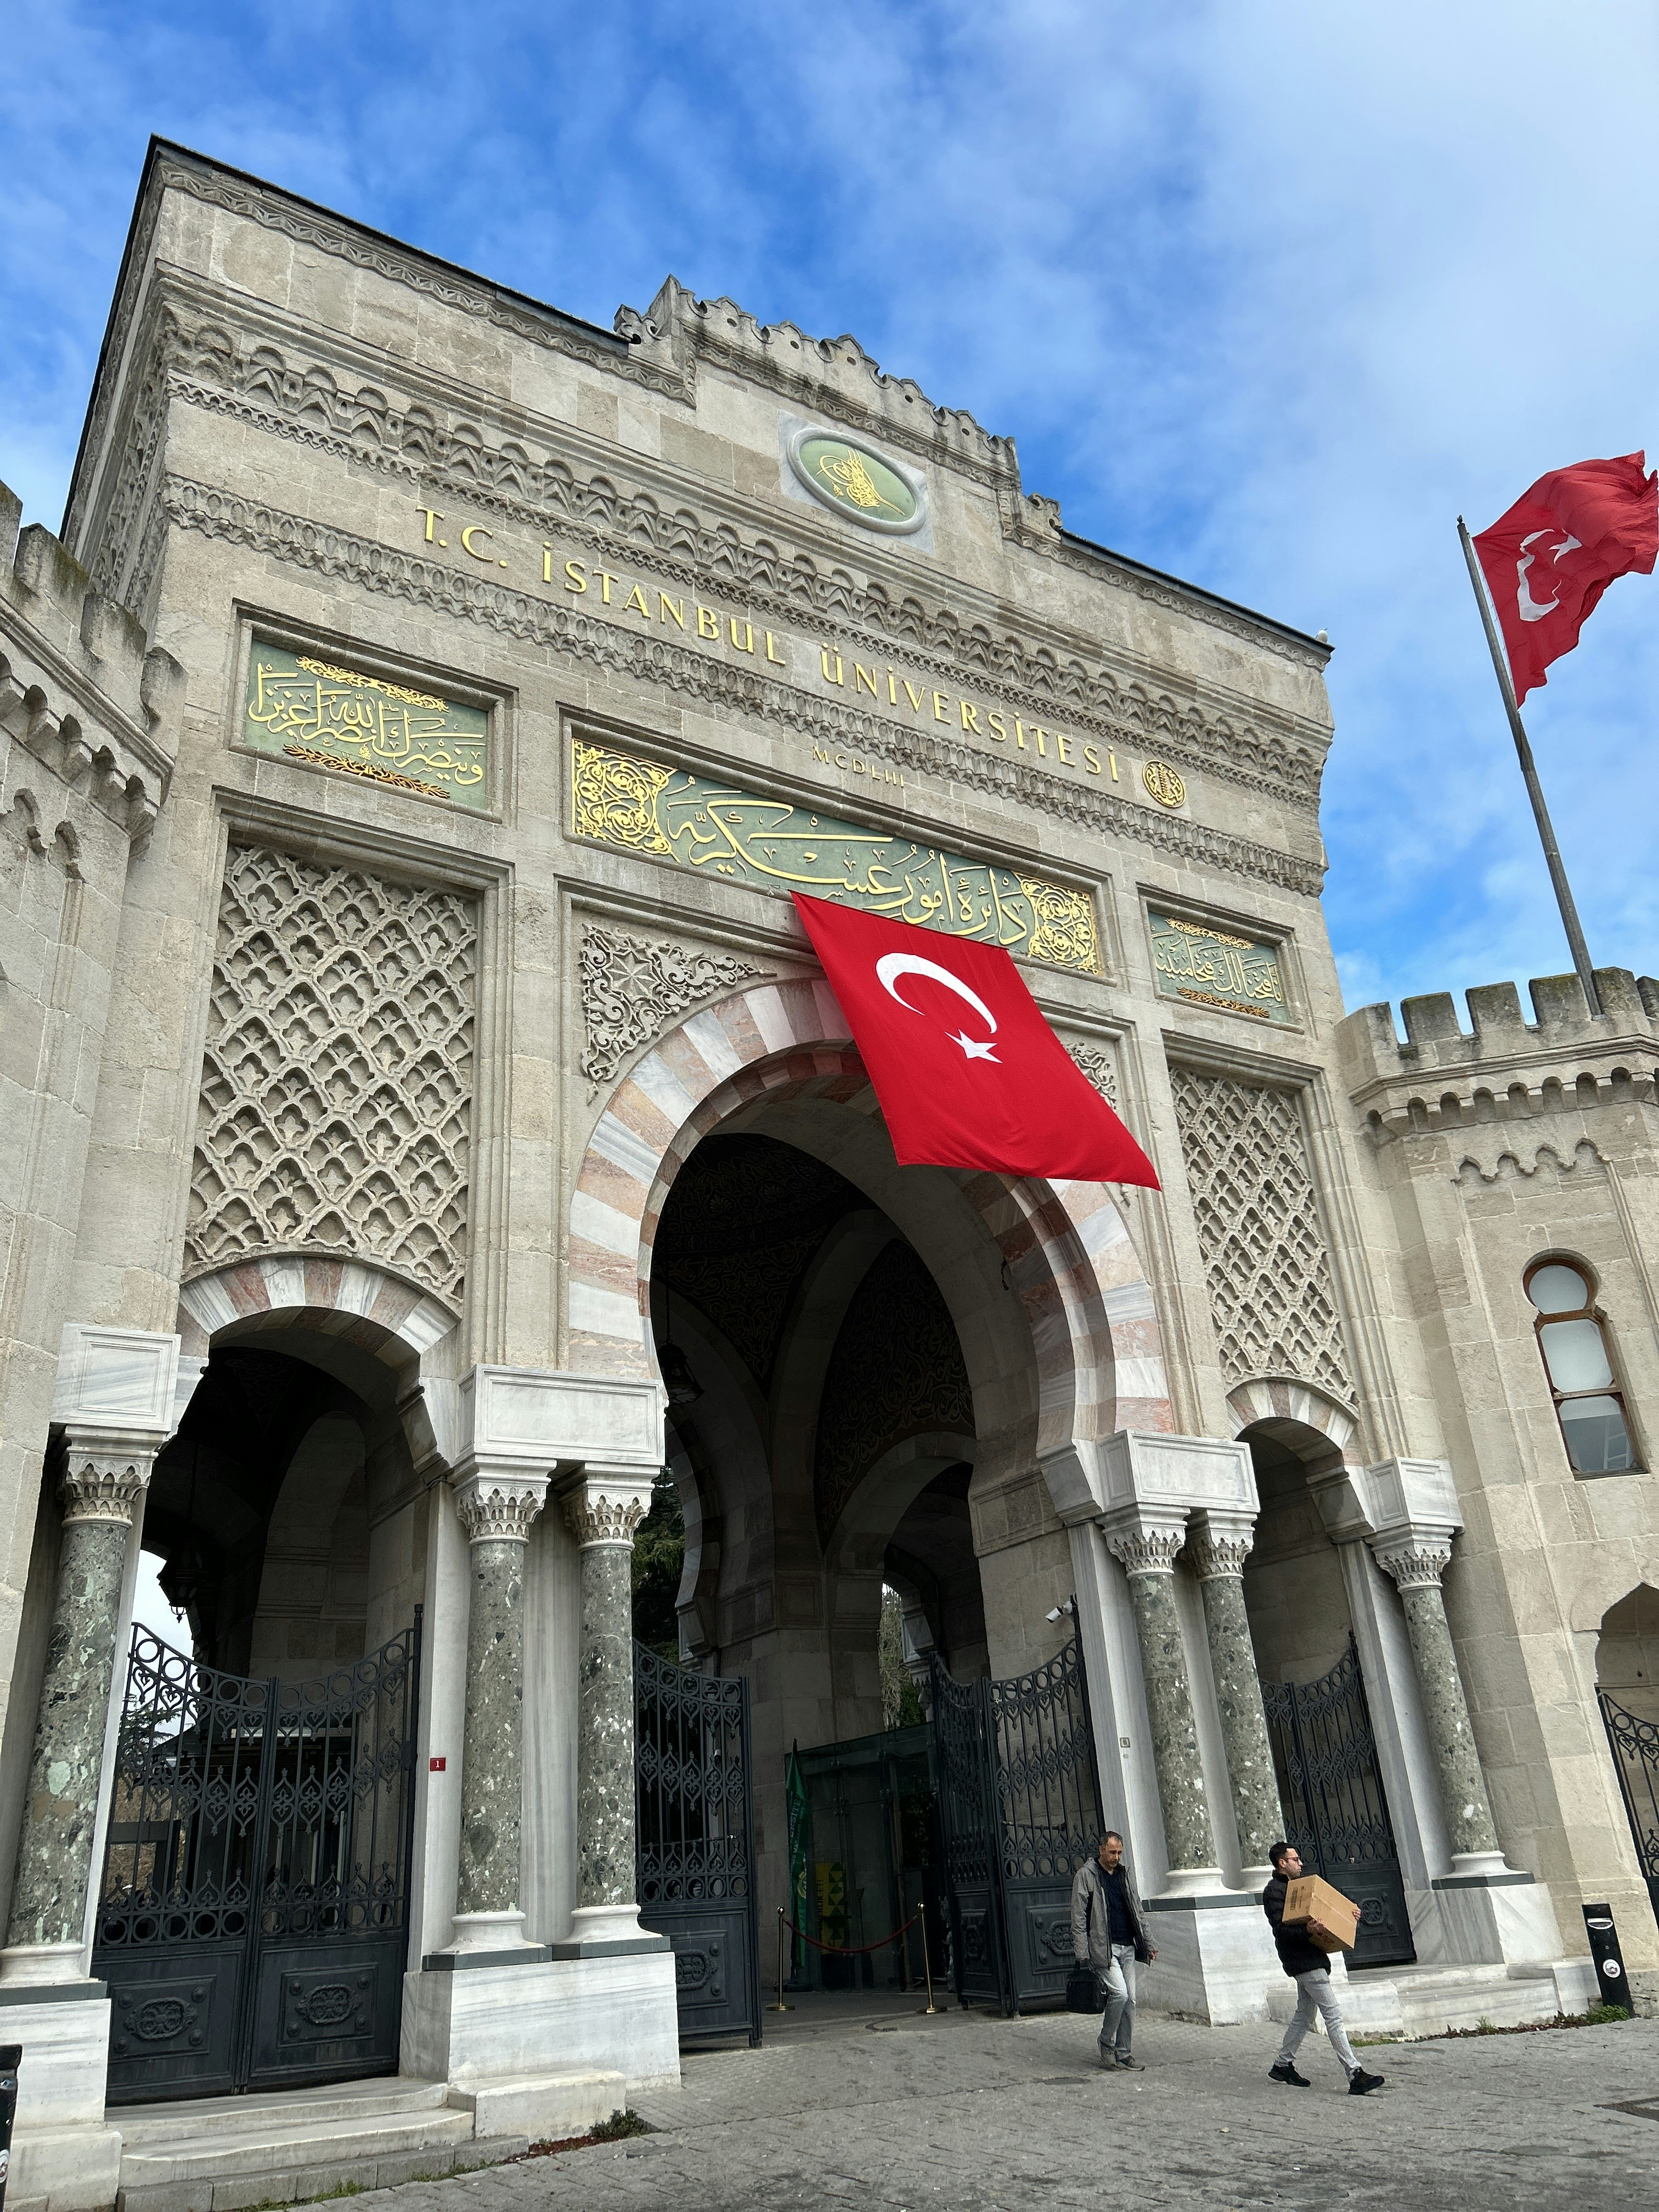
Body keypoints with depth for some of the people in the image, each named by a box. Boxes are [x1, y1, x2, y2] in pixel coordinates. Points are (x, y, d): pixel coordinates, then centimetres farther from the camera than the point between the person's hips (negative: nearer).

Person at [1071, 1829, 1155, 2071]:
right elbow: (1078, 1917, -6)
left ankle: (1123, 2053, 13)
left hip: (1127, 1947, 6)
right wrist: (1082, 1953, -12)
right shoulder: (1086, 1875, -4)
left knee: (1130, 1999, 3)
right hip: (1103, 1947, -6)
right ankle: (1106, 2046, 3)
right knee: (1119, 1993, -16)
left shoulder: (1123, 1874, 15)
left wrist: (1147, 1944, 15)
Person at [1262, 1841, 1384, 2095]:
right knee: (1333, 2014, -12)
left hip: (1312, 1958, 10)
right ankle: (1355, 2075, -14)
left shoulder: (1294, 1887, 20)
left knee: (1304, 2015, 15)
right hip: (1303, 1962, -10)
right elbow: (1281, 1929, -22)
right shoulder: (1274, 1891, -12)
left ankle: (1282, 2065, 23)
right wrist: (1307, 1930, -39)